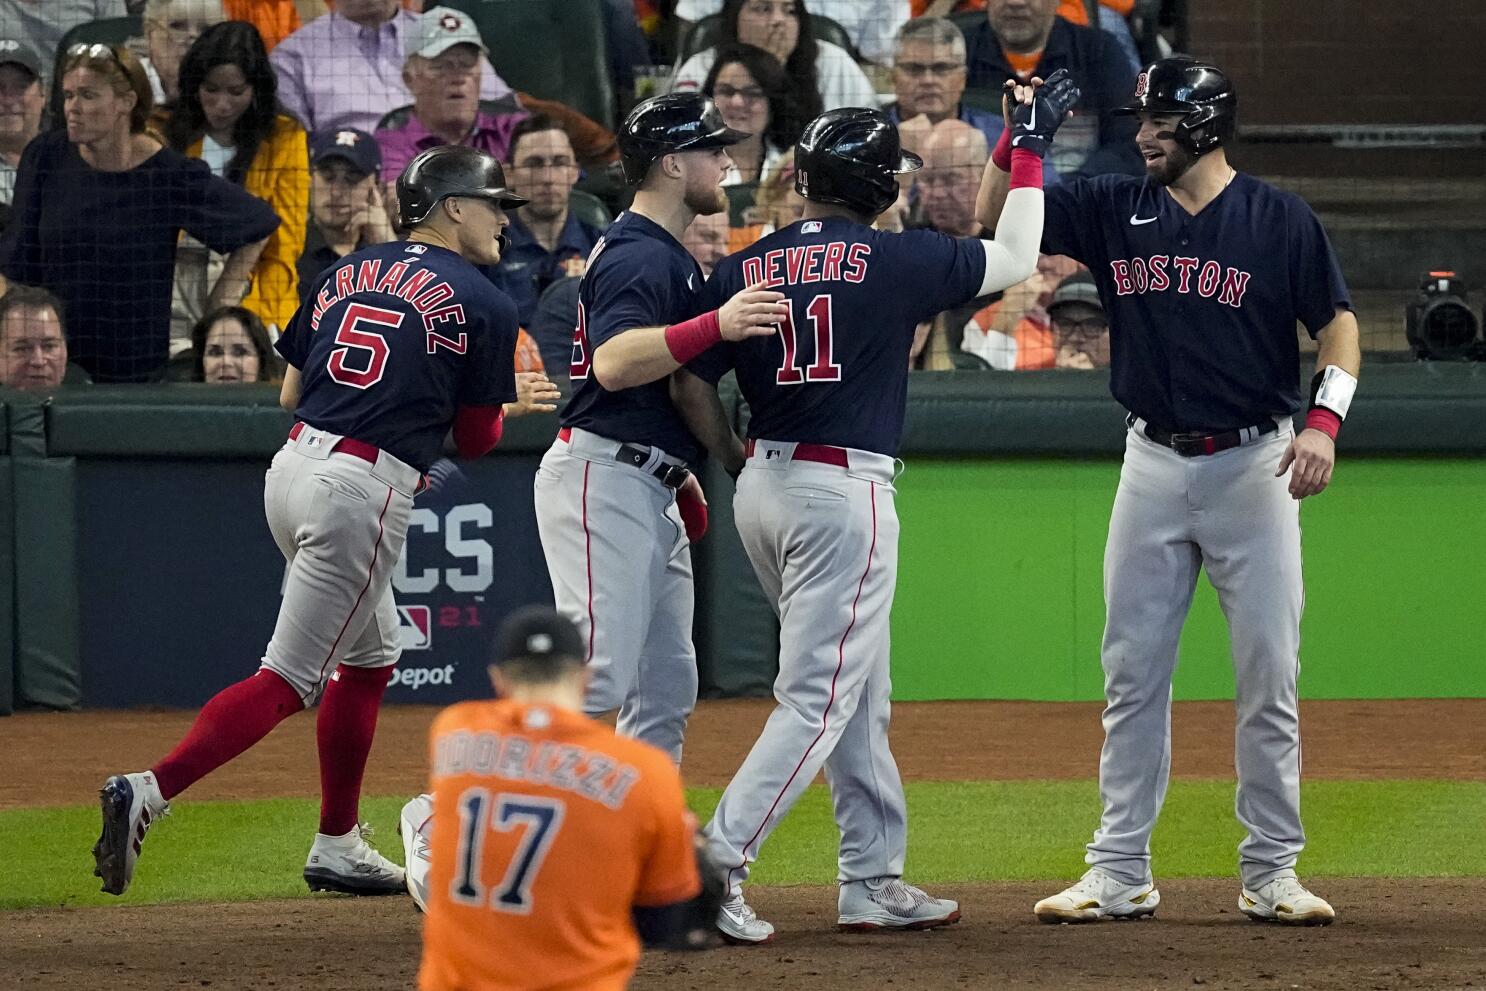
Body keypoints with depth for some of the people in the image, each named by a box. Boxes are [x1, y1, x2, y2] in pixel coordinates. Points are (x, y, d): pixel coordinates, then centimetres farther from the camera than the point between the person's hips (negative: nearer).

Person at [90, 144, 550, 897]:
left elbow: (290, 395, 17)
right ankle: (150, 792, -24)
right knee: (289, 679, -8)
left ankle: (338, 846, 25)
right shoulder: (484, 306, -2)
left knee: (371, 657, 23)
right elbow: (477, 440, 3)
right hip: (364, 492, -8)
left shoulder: (347, 273, 15)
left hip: (294, 467, 8)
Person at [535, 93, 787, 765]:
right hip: (603, 477, -11)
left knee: (668, 685, 10)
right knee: (600, 672, -19)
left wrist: (682, 477, 26)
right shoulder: (637, 255, -13)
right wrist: (716, 326, -38)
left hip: (650, 493, 11)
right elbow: (613, 363, -29)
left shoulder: (669, 253, 20)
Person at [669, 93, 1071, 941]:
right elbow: (1013, 259, 7)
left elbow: (691, 383, 5)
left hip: (763, 486, 7)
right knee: (819, 700, -6)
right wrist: (1029, 155, 18)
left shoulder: (746, 269, 5)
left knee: (863, 696, 17)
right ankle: (715, 867, -17)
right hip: (846, 492, -7)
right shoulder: (897, 261, -7)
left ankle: (875, 880, 20)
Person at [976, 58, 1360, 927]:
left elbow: (1338, 322, -1)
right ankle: (1120, 875, 9)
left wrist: (1325, 419, -16)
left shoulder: (1280, 220, -3)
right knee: (1133, 675, 4)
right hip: (1153, 465, 3)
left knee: (1268, 678, -1)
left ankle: (1271, 874, 7)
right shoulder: (1116, 210, 5)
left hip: (1254, 465, -3)